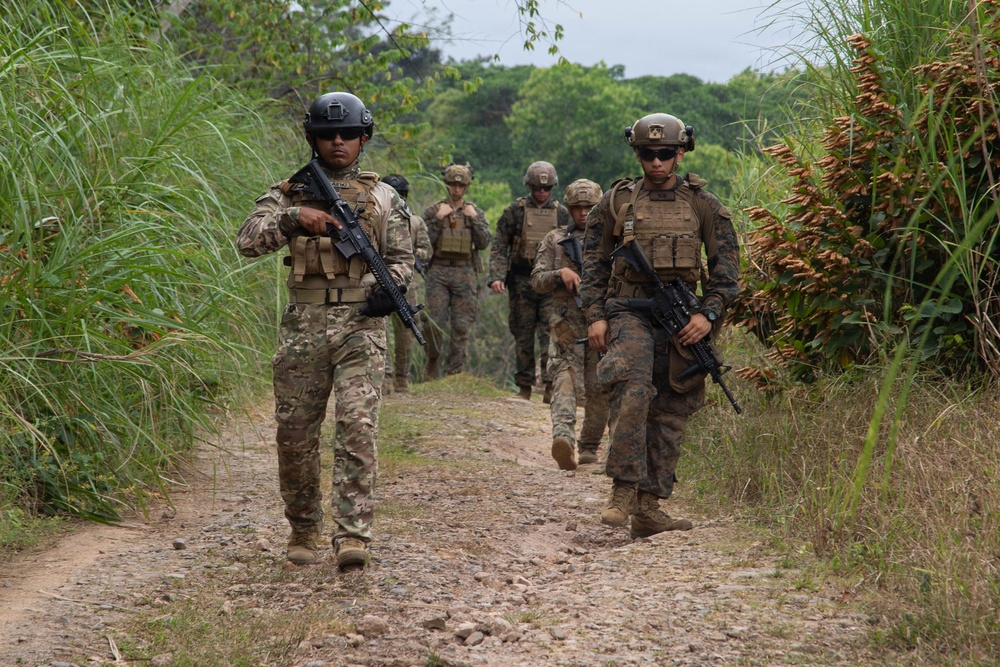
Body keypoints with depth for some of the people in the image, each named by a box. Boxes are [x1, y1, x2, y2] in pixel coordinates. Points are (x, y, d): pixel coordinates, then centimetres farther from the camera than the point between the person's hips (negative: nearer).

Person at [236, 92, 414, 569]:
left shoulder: (383, 197, 12)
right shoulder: (288, 194, 9)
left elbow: (402, 257, 13)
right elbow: (248, 241, -4)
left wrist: (391, 285, -9)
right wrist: (293, 217, -20)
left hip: (361, 325, -1)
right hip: (303, 327, 1)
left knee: (358, 427, -14)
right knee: (295, 434, 5)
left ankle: (353, 536, -15)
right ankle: (303, 529, 22)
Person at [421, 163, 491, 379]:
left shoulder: (476, 212, 11)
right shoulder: (433, 211, 7)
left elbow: (484, 242, 1)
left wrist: (473, 219, -8)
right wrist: (438, 219, -11)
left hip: (465, 273, 1)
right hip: (438, 272, -1)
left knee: (461, 326, -1)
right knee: (435, 322, -8)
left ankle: (454, 372, 3)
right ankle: (432, 361, 13)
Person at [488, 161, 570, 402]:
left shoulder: (562, 214, 8)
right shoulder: (514, 211, 3)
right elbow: (499, 247, 0)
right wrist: (496, 276, -12)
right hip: (521, 282, 0)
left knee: (550, 334, -8)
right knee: (523, 336, 5)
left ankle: (550, 386, -8)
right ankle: (524, 387, 12)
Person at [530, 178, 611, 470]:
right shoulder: (554, 241, 15)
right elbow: (537, 280, 7)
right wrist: (559, 274, -12)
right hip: (566, 324, -1)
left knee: (599, 390, 2)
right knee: (565, 380, -18)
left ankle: (589, 447, 15)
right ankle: (564, 439, -36)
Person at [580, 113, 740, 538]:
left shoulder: (702, 205, 8)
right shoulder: (617, 202, 8)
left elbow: (726, 265, 8)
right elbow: (594, 263, 12)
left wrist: (709, 314, -5)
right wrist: (595, 316, 1)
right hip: (630, 312, -2)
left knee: (670, 412, 2)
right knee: (633, 389, -26)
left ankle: (648, 507, 7)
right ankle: (623, 489, -23)